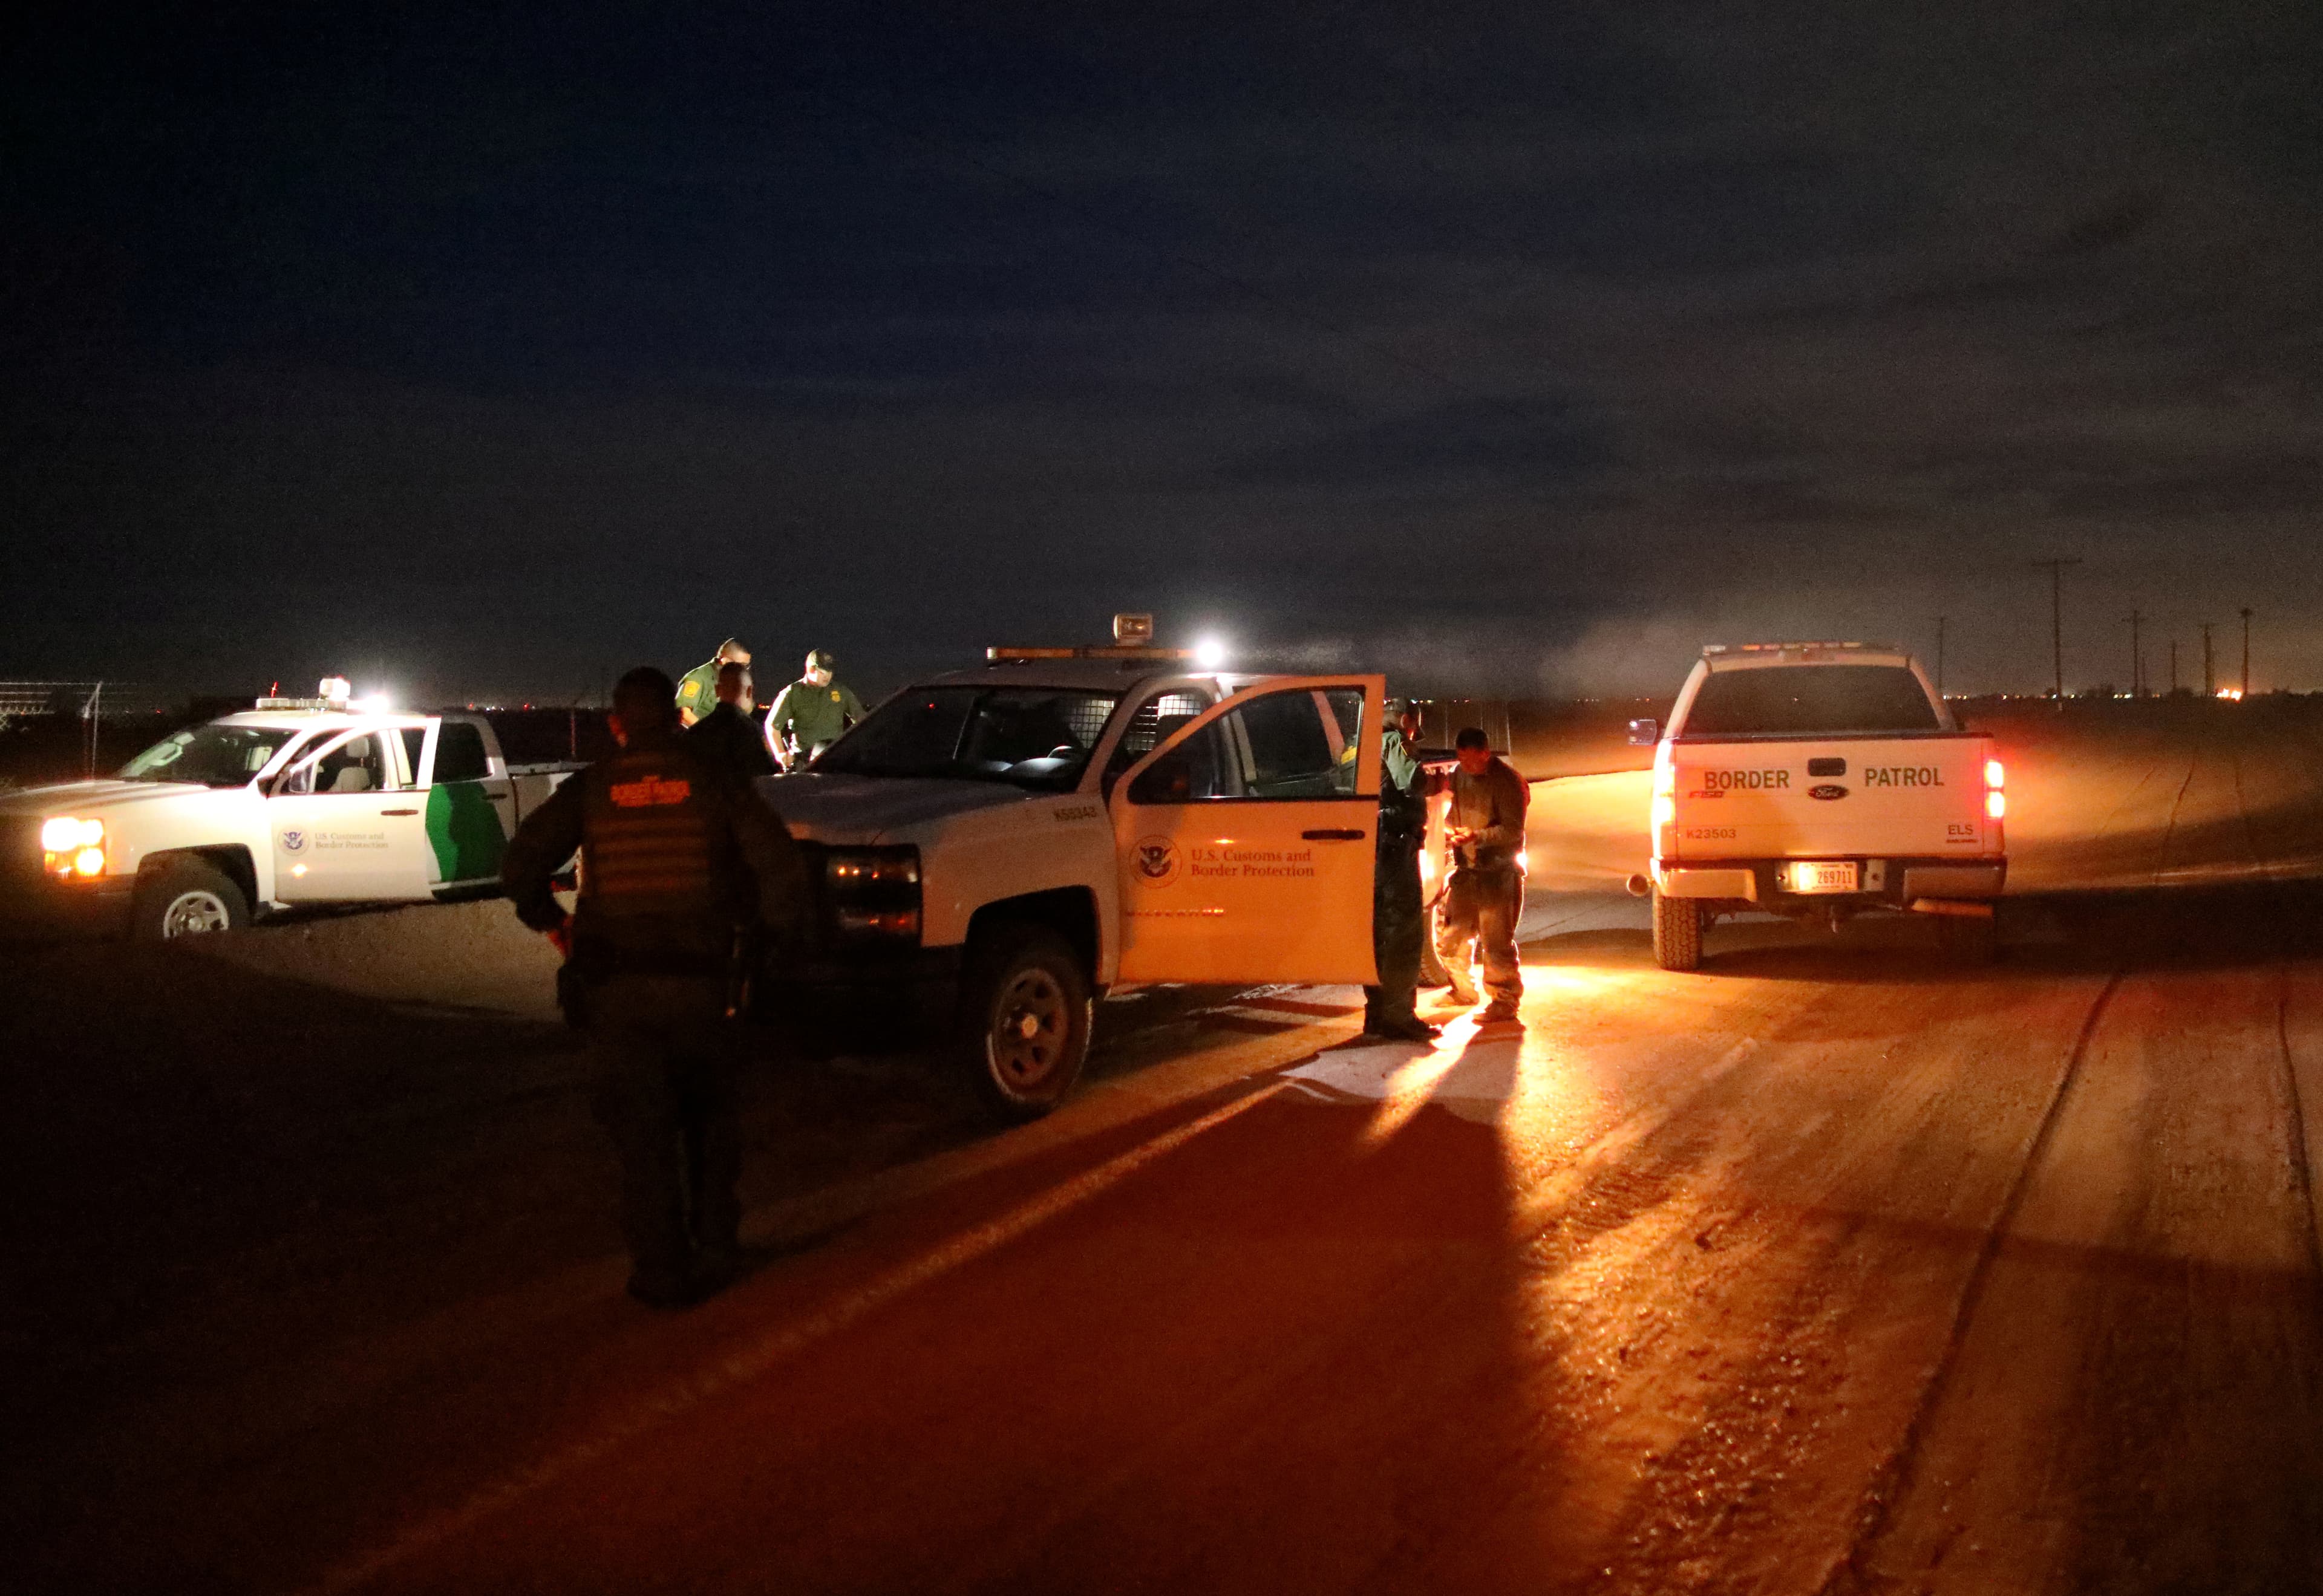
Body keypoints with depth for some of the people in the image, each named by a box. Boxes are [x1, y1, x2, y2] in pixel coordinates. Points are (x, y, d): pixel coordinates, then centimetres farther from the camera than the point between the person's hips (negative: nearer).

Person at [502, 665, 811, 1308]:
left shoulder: (589, 789, 3)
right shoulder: (714, 783, 1)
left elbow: (520, 864, -3)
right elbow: (782, 865, -7)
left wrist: (551, 923, 14)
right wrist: (782, 935, 8)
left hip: (617, 987, 0)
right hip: (700, 982, 0)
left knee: (642, 1133, 7)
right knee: (710, 1121, 19)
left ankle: (662, 1272, 10)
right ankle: (715, 1248, 23)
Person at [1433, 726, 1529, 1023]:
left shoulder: (1507, 782, -13)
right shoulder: (1460, 775, 9)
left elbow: (1513, 831, -18)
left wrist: (1476, 836, -28)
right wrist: (1449, 828, -3)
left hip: (1499, 872, -7)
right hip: (1466, 870, 7)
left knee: (1496, 941, -6)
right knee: (1450, 935, 13)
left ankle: (1505, 1002, 5)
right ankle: (1463, 992, 30)